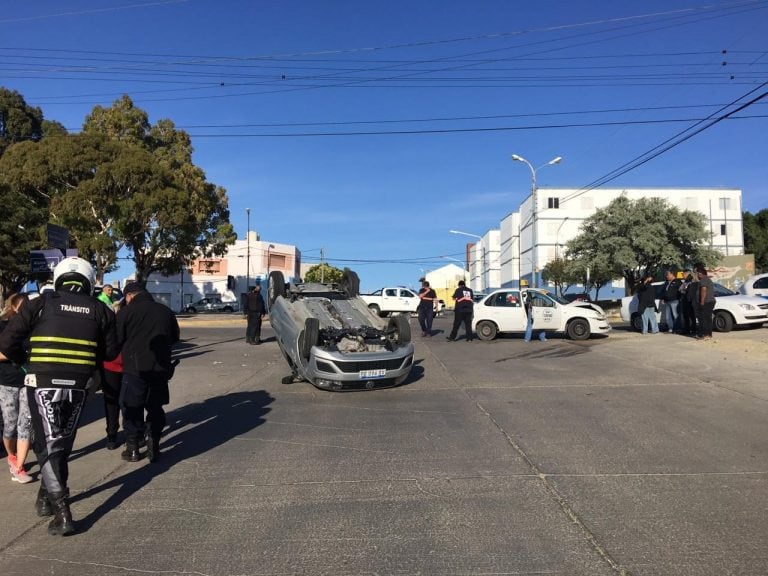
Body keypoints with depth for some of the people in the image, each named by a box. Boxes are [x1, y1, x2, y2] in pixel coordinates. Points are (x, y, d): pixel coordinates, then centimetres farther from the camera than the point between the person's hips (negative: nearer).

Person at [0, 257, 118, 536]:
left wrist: (24, 360, 12)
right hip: (78, 386, 2)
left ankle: (62, 514, 0)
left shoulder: (39, 304, -3)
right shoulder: (100, 310, 1)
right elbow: (110, 353, 5)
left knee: (48, 445, 5)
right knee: (63, 444, 20)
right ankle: (47, 497, 36)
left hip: (43, 384, -2)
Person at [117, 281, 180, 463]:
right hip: (161, 368, 4)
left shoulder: (125, 312, -7)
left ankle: (133, 449, 14)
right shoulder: (165, 311, 7)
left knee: (132, 408, 9)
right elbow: (175, 337, 16)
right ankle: (153, 448, 15)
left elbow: (117, 339, -6)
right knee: (155, 407, 14)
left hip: (135, 368, -4)